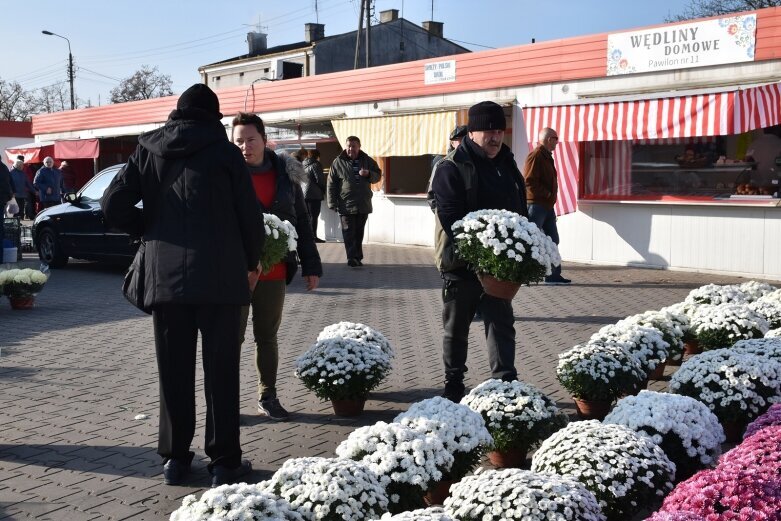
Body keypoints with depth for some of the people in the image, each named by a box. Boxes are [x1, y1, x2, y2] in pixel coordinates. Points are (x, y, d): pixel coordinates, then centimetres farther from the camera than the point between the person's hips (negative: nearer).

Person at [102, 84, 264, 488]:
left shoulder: (148, 151, 9)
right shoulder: (224, 152, 1)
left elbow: (114, 205, 2)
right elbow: (249, 216, 1)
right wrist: (252, 260, 18)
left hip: (165, 276, 3)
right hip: (220, 277, -2)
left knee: (174, 371, 11)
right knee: (220, 371, 4)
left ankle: (175, 458, 18)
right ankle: (224, 462, 9)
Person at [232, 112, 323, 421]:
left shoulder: (285, 173, 5)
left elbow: (301, 222, 10)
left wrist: (311, 265, 7)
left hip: (274, 271, 3)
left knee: (267, 337, 13)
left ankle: (267, 397, 24)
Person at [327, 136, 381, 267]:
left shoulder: (367, 160, 7)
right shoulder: (338, 162, 0)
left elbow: (378, 176, 14)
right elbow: (331, 184, 0)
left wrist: (368, 174, -10)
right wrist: (332, 203, -6)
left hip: (363, 205, 3)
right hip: (346, 205, -3)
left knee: (359, 233, 10)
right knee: (349, 233, -8)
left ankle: (357, 258, 18)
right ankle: (352, 258, -9)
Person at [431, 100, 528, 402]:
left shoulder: (507, 165, 10)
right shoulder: (452, 168, -12)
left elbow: (520, 211, 14)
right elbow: (451, 219, -20)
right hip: (461, 263, -5)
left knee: (502, 325, 4)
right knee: (456, 329, 10)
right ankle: (453, 385, 24)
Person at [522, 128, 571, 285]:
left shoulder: (547, 157, 18)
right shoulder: (535, 156, -13)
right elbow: (529, 182, -22)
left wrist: (551, 195, 11)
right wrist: (547, 194, -17)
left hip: (547, 205, 10)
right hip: (536, 205, -10)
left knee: (553, 240, 12)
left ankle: (553, 275, 18)